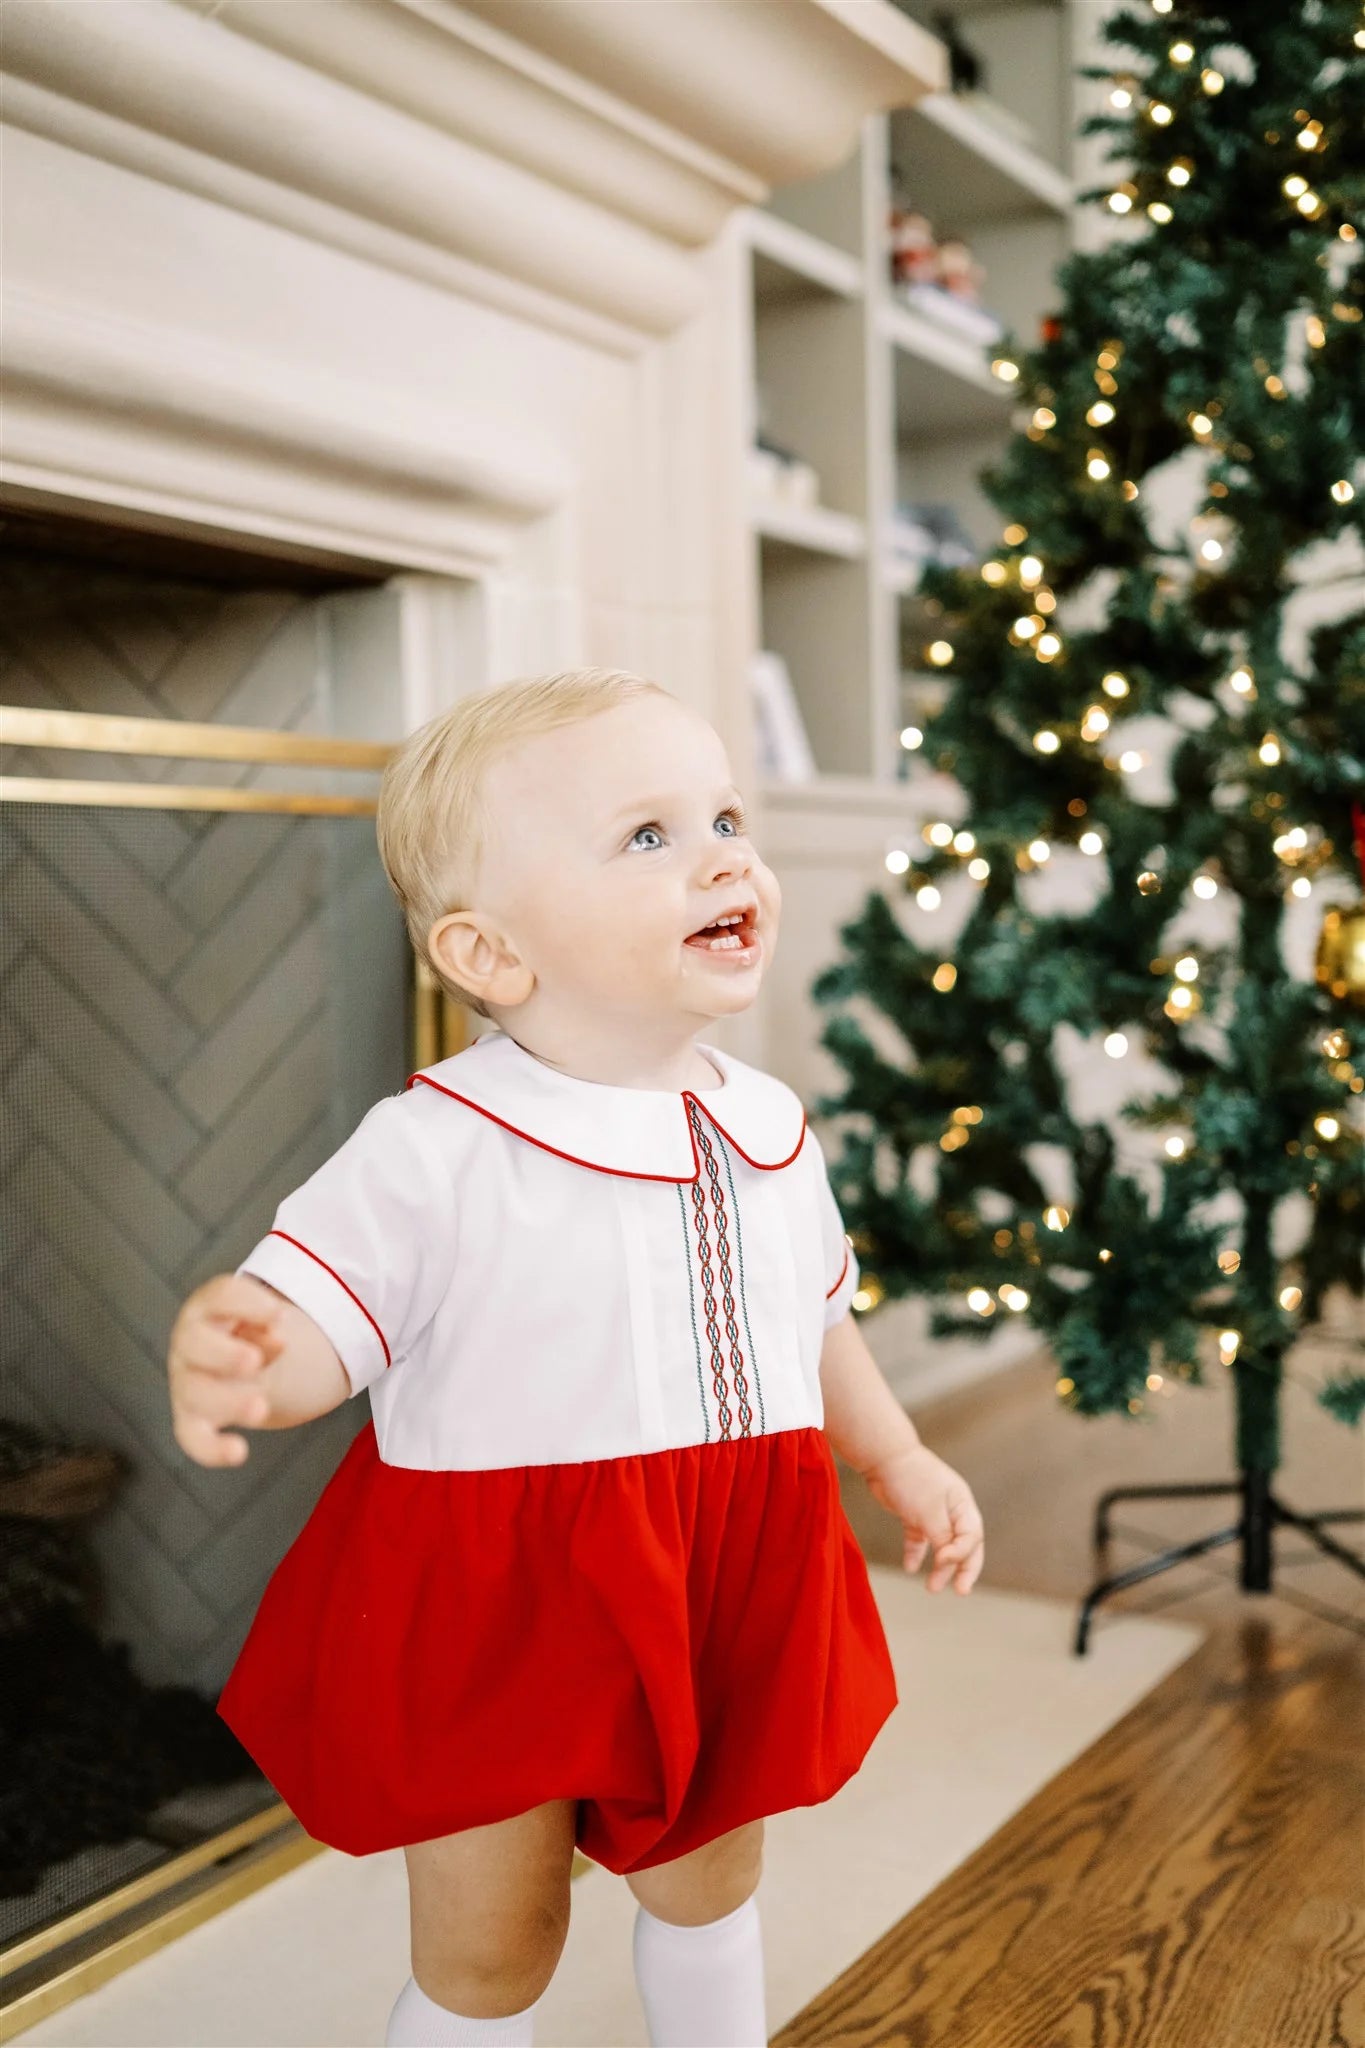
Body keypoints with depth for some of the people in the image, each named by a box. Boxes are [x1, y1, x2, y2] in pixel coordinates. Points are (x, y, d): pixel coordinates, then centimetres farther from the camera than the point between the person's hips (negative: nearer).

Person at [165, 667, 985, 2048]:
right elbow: (309, 1327, -22)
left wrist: (897, 1458, 16)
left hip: (724, 1597, 5)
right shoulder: (432, 1152, -21)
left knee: (707, 1886, 27)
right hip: (490, 1618, -5)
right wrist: (231, 1356, -43)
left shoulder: (769, 1130, -1)